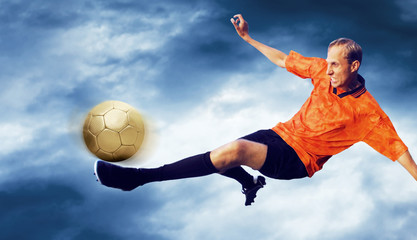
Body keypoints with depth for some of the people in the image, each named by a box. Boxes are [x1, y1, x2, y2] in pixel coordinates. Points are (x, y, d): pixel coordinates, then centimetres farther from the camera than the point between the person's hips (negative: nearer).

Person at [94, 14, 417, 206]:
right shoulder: (323, 70, 4)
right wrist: (248, 38, 14)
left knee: (233, 151, -30)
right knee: (225, 155, -18)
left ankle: (140, 177, -29)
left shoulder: (367, 109, -10)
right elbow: (283, 60, 14)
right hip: (281, 134, 6)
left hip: (299, 160, -6)